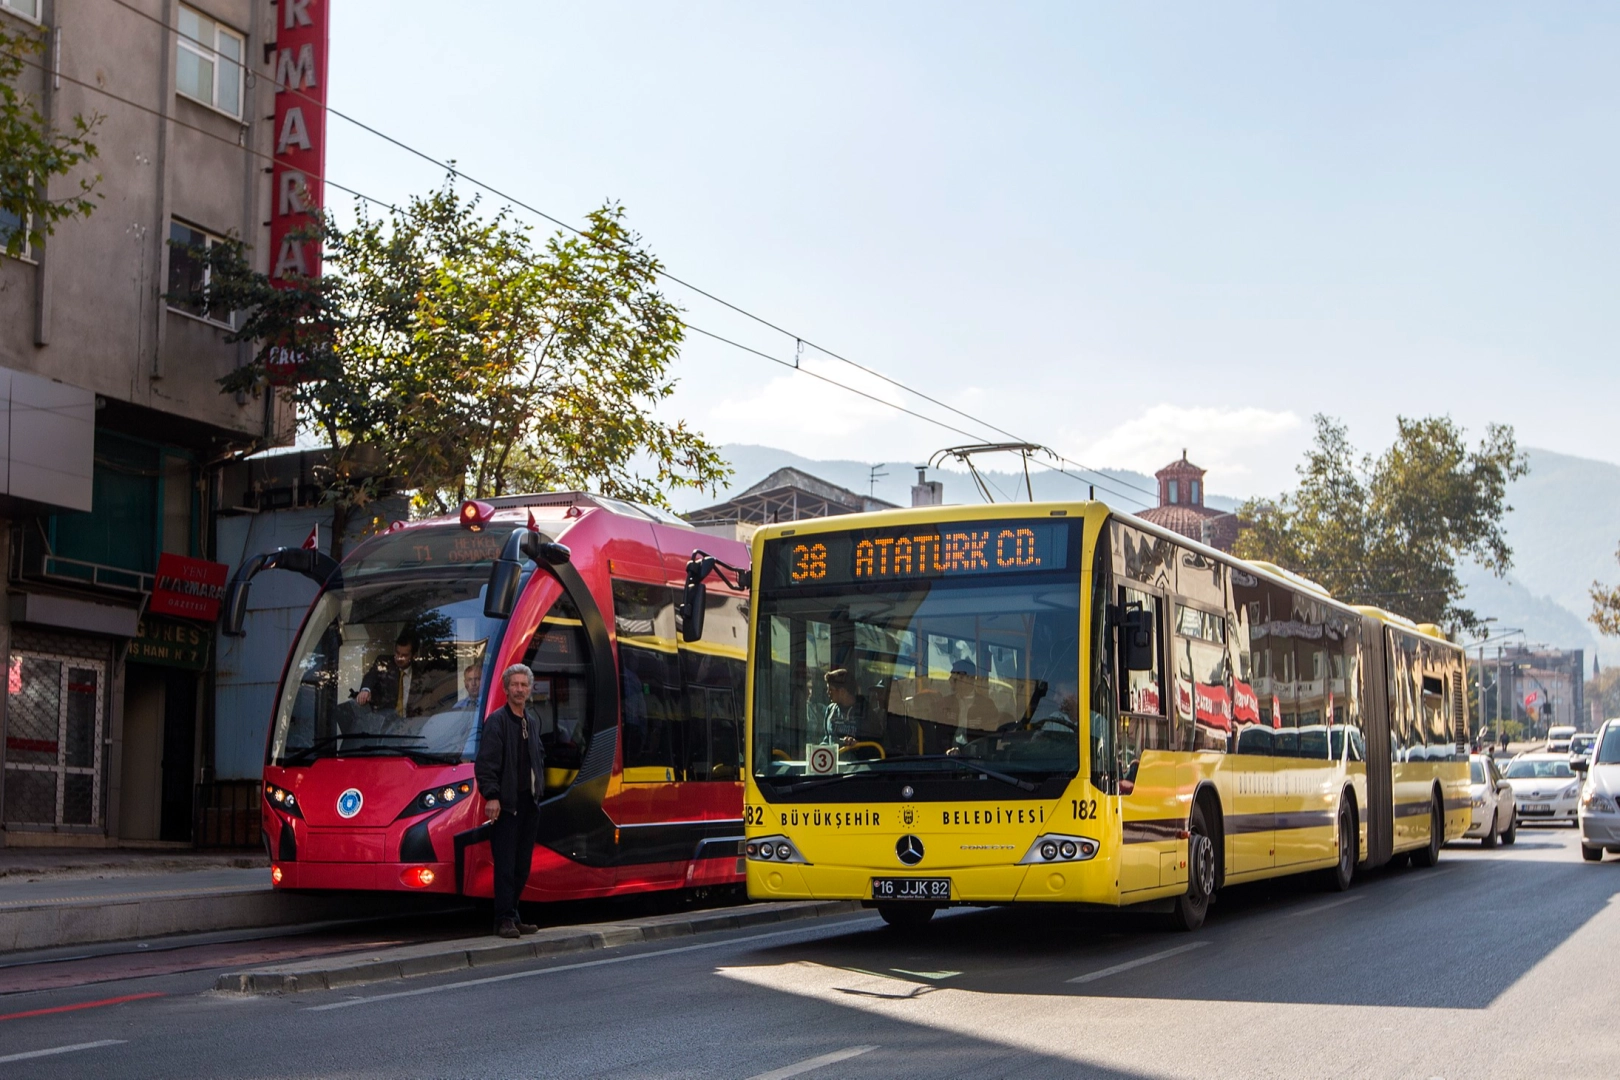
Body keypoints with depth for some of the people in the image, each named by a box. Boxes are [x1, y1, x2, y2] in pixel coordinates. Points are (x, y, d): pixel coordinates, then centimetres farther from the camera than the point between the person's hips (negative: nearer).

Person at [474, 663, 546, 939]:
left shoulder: (532, 720, 15)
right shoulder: (497, 720, -8)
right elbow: (485, 762, -13)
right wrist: (491, 796, -19)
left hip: (529, 802, 7)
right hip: (506, 803, -7)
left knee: (522, 864, 9)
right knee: (505, 864, -6)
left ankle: (513, 917, 16)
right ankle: (505, 919, -3)